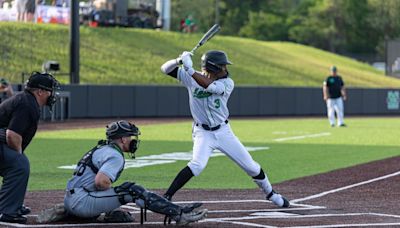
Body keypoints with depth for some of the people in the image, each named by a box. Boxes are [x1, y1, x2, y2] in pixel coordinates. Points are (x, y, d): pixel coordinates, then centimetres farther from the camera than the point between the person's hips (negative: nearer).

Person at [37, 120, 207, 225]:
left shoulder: (101, 149, 22)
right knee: (132, 190, -15)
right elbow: (101, 181, -24)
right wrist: (117, 192, -6)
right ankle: (179, 214, -21)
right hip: (82, 201, -9)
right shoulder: (115, 156, -10)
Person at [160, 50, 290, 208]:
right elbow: (165, 69, -11)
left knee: (251, 166, 7)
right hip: (203, 132, -2)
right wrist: (178, 61, -31)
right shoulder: (191, 77, -9)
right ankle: (166, 197, -24)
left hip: (223, 131, 2)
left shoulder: (227, 83, -11)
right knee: (198, 164, -29)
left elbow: (209, 85, -31)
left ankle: (271, 195, 31)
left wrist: (189, 69, -37)